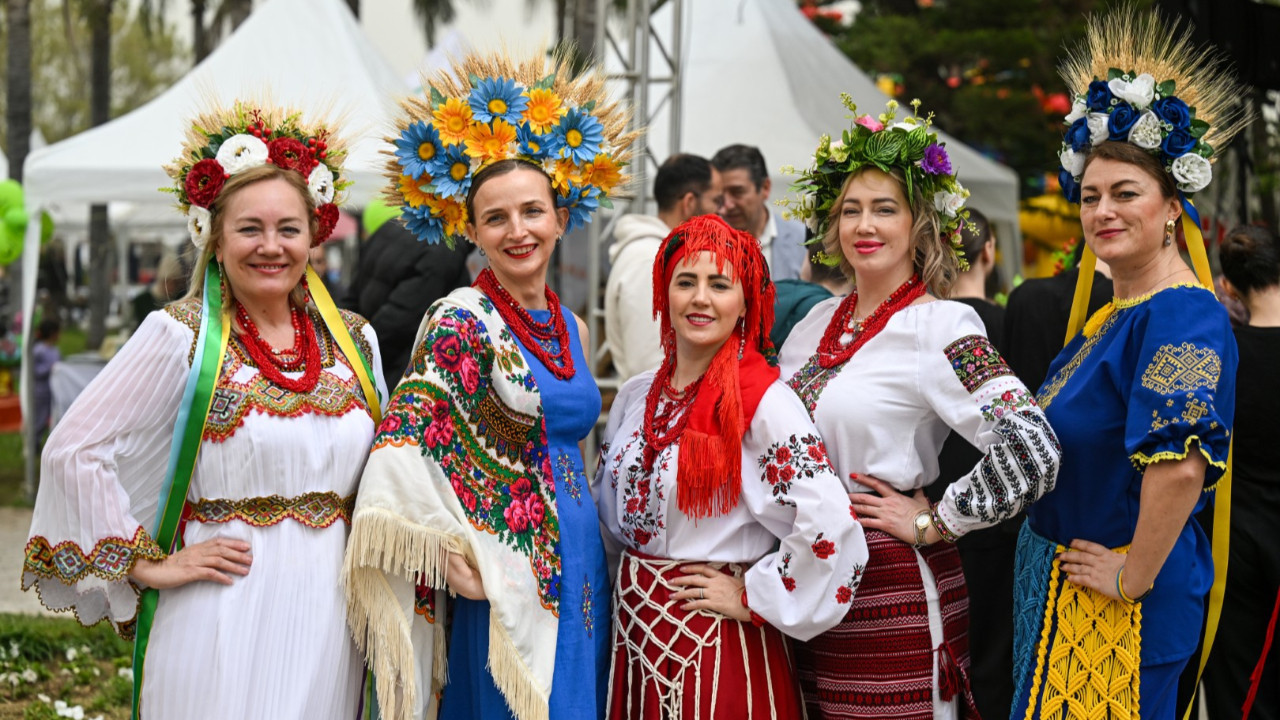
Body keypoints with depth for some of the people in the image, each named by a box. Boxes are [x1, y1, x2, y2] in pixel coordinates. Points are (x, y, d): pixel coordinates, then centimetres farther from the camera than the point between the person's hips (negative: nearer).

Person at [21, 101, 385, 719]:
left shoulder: (354, 340, 9)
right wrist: (147, 565, -7)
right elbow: (72, 452, -8)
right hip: (221, 619, -4)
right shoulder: (182, 336, -5)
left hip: (328, 620, 4)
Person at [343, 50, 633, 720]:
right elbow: (403, 450, -18)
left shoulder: (569, 328, 12)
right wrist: (457, 562, -18)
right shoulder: (460, 320, -10)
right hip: (506, 589, -7)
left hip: (580, 575, 7)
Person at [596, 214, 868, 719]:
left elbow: (830, 529, -22)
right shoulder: (636, 397, 6)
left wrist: (752, 598, -15)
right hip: (635, 632, 6)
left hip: (720, 642, -6)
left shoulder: (766, 403, -14)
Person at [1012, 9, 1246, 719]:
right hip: (1059, 591, 9)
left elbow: (1180, 467, -31)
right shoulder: (1112, 314, 11)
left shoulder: (1183, 315, -20)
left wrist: (1136, 576, -22)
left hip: (1120, 607, -9)